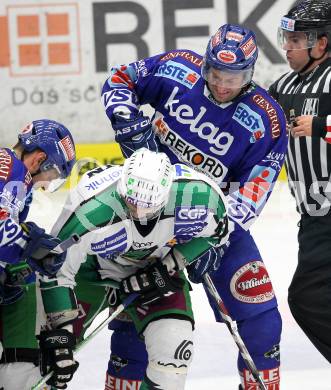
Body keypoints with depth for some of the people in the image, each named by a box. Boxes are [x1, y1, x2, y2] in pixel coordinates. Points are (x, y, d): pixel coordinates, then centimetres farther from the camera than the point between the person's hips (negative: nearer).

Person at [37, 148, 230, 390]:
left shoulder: (197, 194, -33)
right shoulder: (88, 209, -39)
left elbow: (216, 229, -9)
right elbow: (55, 271, -27)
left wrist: (170, 267, -18)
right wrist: (58, 334, -26)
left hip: (156, 268, 1)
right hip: (91, 266, -1)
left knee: (173, 347, -15)